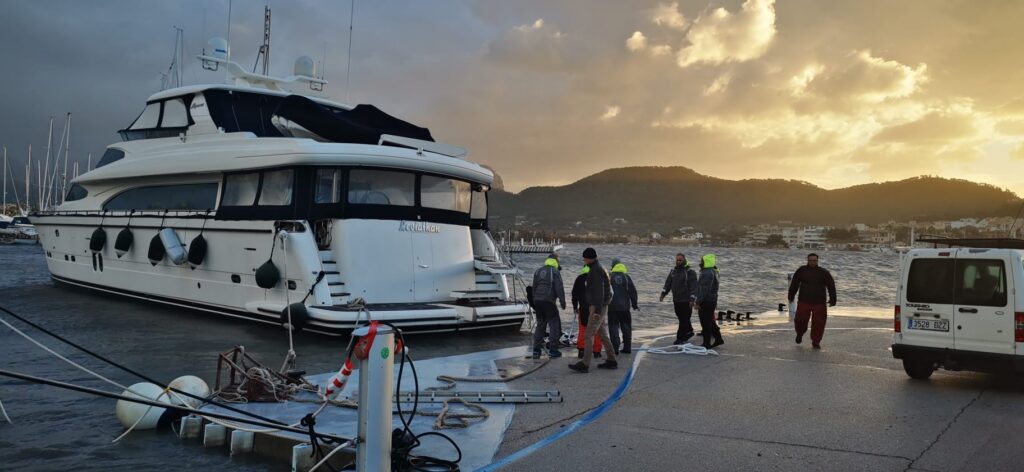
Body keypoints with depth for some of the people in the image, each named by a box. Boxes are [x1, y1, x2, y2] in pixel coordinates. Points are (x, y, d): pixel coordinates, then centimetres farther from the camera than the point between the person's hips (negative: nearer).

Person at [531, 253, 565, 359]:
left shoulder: (538, 271, 16)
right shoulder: (555, 272, -5)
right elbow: (559, 288, -11)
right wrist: (562, 301, -5)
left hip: (537, 301, 7)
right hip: (548, 301, -6)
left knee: (540, 324, 16)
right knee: (554, 324, 3)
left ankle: (536, 350, 13)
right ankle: (553, 350, 2)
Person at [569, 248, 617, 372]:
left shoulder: (596, 270, -15)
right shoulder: (600, 269, 17)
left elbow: (599, 292, -22)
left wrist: (597, 310, -25)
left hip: (598, 307, -10)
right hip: (601, 307, 10)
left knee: (589, 335, -11)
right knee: (603, 334, 14)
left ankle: (585, 364, -13)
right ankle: (611, 361, 18)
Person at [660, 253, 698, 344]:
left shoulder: (690, 272, -8)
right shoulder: (673, 271, 12)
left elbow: (693, 287, -14)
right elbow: (668, 284, 15)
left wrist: (692, 299, -22)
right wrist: (663, 294, 4)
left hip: (686, 301, -6)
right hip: (676, 300, 6)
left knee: (684, 320, -6)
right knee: (682, 319, 15)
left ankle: (680, 338, -3)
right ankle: (689, 332, 34)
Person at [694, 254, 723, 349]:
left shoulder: (707, 273, -20)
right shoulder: (713, 271, 15)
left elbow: (704, 289, -25)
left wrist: (698, 302, -23)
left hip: (706, 302, -11)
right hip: (712, 300, 11)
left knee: (706, 323, -3)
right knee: (710, 321, 20)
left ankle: (706, 343, 3)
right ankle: (718, 339, 27)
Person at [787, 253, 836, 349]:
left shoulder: (823, 273, 1)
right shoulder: (801, 271, 3)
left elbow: (831, 286, 3)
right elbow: (794, 284, 11)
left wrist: (832, 300, 0)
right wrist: (791, 297, 14)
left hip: (819, 303, 0)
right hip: (804, 301, 0)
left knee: (818, 322, -1)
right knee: (800, 319, -2)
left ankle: (816, 341, 14)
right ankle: (800, 334, 30)